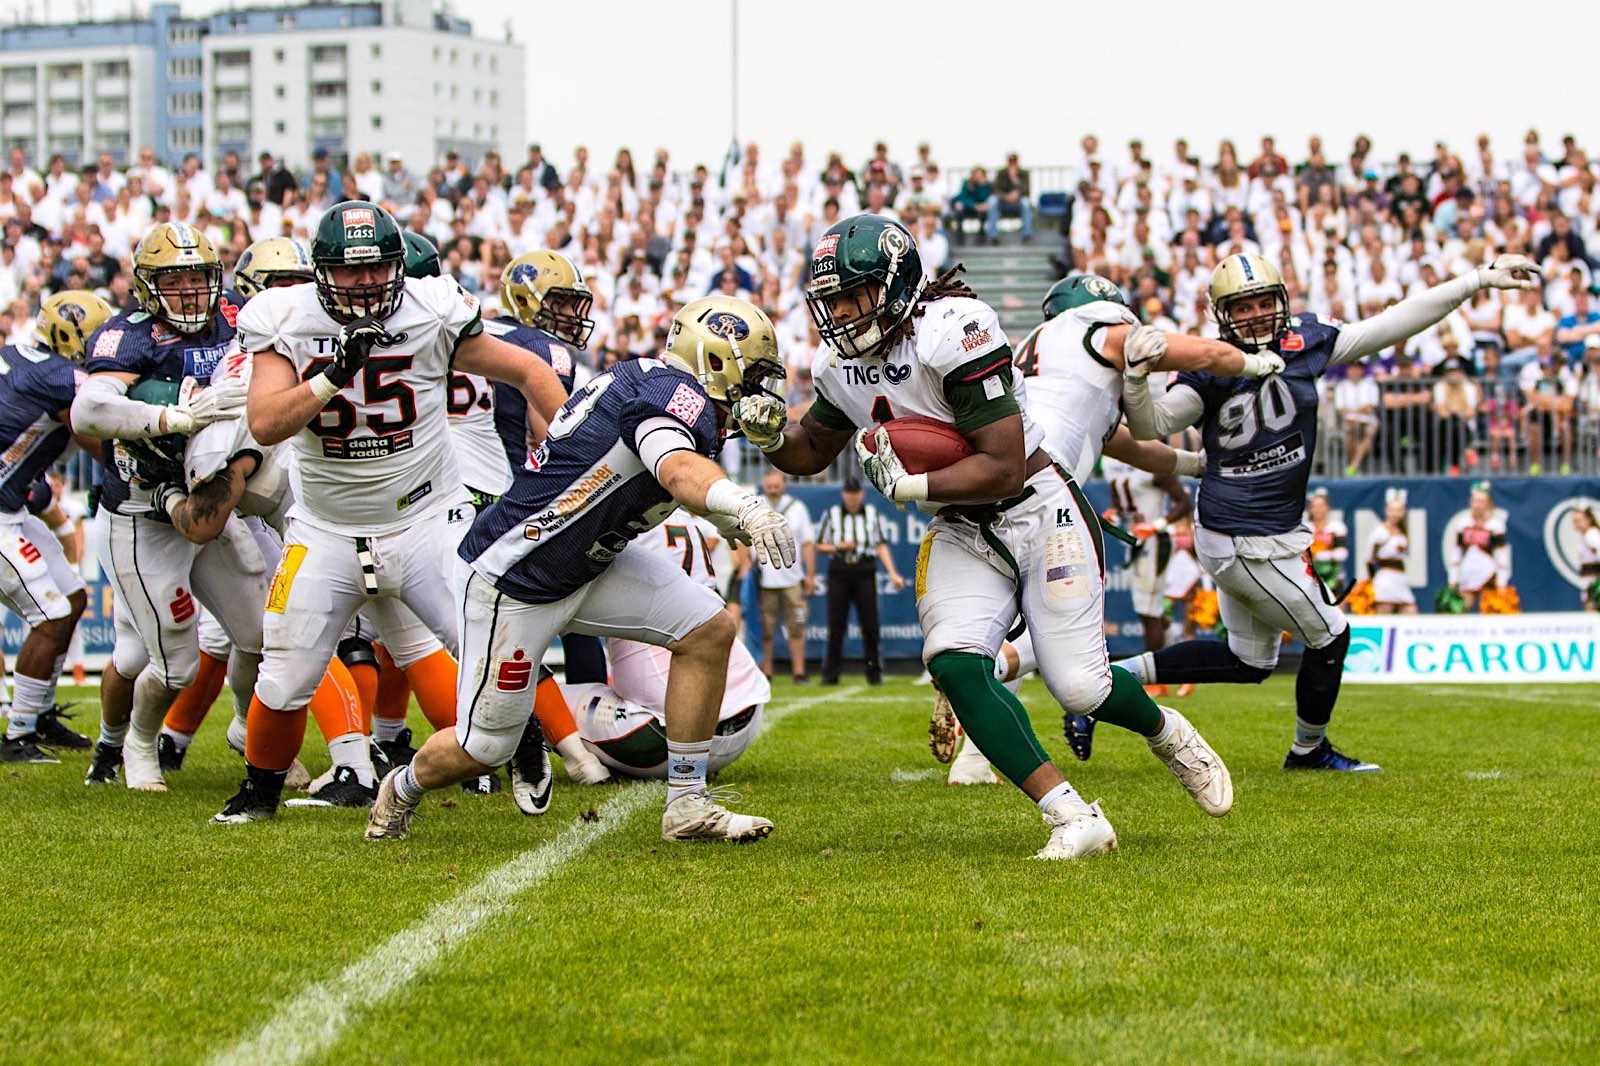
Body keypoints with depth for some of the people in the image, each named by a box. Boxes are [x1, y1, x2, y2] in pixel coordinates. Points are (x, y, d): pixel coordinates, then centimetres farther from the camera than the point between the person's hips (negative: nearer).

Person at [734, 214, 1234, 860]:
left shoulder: (952, 330, -24)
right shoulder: (840, 364, 0)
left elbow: (1004, 468, -25)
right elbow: (811, 453, 19)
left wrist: (908, 485, -24)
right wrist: (771, 437, -3)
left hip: (1039, 511, -6)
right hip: (962, 534, 6)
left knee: (1079, 687, -8)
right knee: (954, 663, -21)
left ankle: (1168, 734, 29)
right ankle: (1073, 819, -19)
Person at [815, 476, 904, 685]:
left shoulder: (872, 514, 8)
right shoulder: (832, 515, 6)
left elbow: (881, 546, 6)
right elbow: (820, 545, 9)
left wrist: (892, 573, -3)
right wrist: (839, 547, -10)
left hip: (865, 573, 0)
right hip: (839, 572, 0)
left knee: (870, 624, -3)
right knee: (836, 624, -1)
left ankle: (874, 672, 4)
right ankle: (831, 673, 3)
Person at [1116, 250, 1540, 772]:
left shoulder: (1305, 340, 0)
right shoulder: (1212, 368, -16)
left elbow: (1395, 324, 0)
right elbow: (1151, 426, -20)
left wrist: (1480, 279, -2)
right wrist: (1136, 376, -40)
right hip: (1251, 544, -8)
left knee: (1248, 661, 19)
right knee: (1329, 635, 7)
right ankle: (1309, 749, 30)